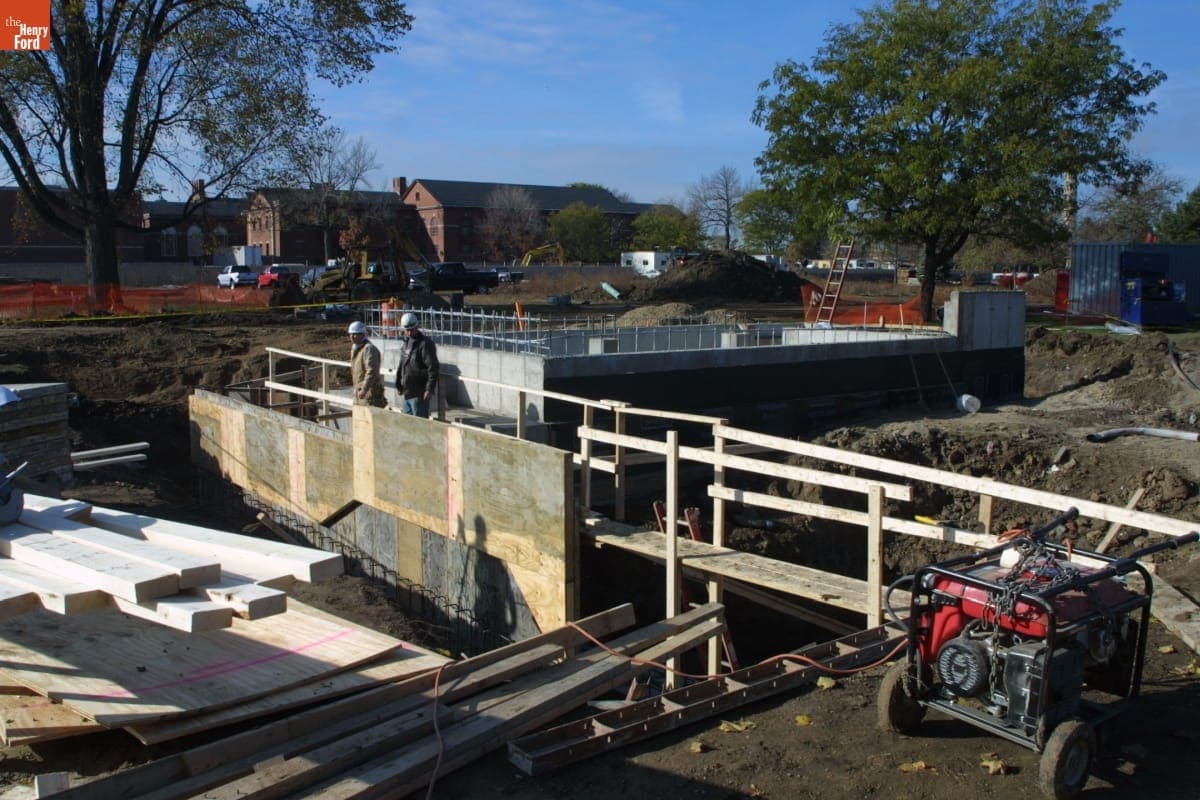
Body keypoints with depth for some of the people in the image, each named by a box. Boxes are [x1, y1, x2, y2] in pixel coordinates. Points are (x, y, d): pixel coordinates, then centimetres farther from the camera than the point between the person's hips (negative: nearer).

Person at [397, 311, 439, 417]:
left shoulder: (425, 344, -13)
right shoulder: (406, 342, 14)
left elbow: (433, 368, -18)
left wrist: (429, 389, -22)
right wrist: (399, 384, 18)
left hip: (418, 393, -9)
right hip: (406, 392, 9)